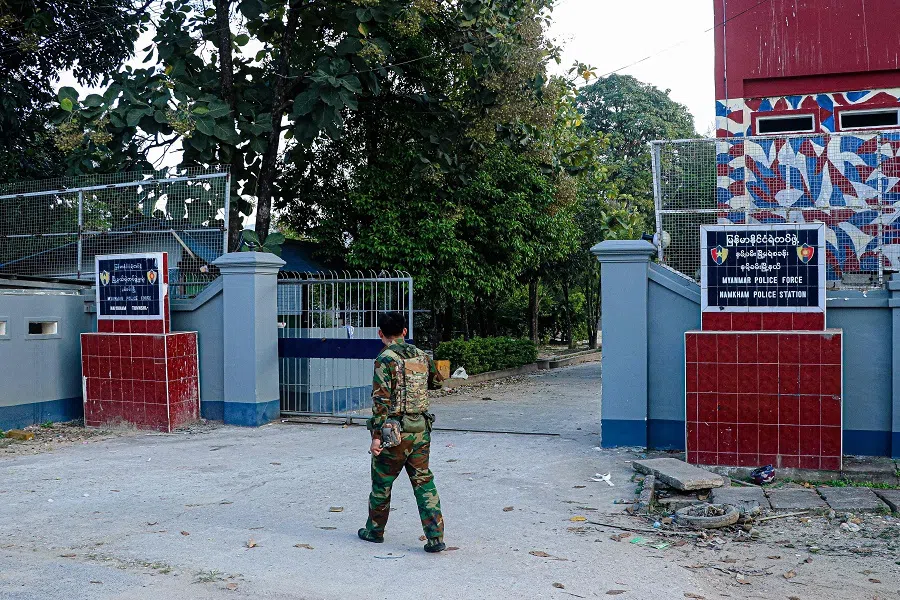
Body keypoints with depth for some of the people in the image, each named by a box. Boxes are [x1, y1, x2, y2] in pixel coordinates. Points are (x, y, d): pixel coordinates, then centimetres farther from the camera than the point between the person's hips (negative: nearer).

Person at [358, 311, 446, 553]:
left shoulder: (385, 359, -13)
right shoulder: (422, 356, 5)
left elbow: (381, 401, -17)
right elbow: (436, 382, 22)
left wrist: (376, 436, -14)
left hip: (396, 431, -5)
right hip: (421, 430, 5)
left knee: (381, 483, 13)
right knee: (424, 481, 9)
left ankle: (375, 530, 29)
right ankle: (435, 537, 3)